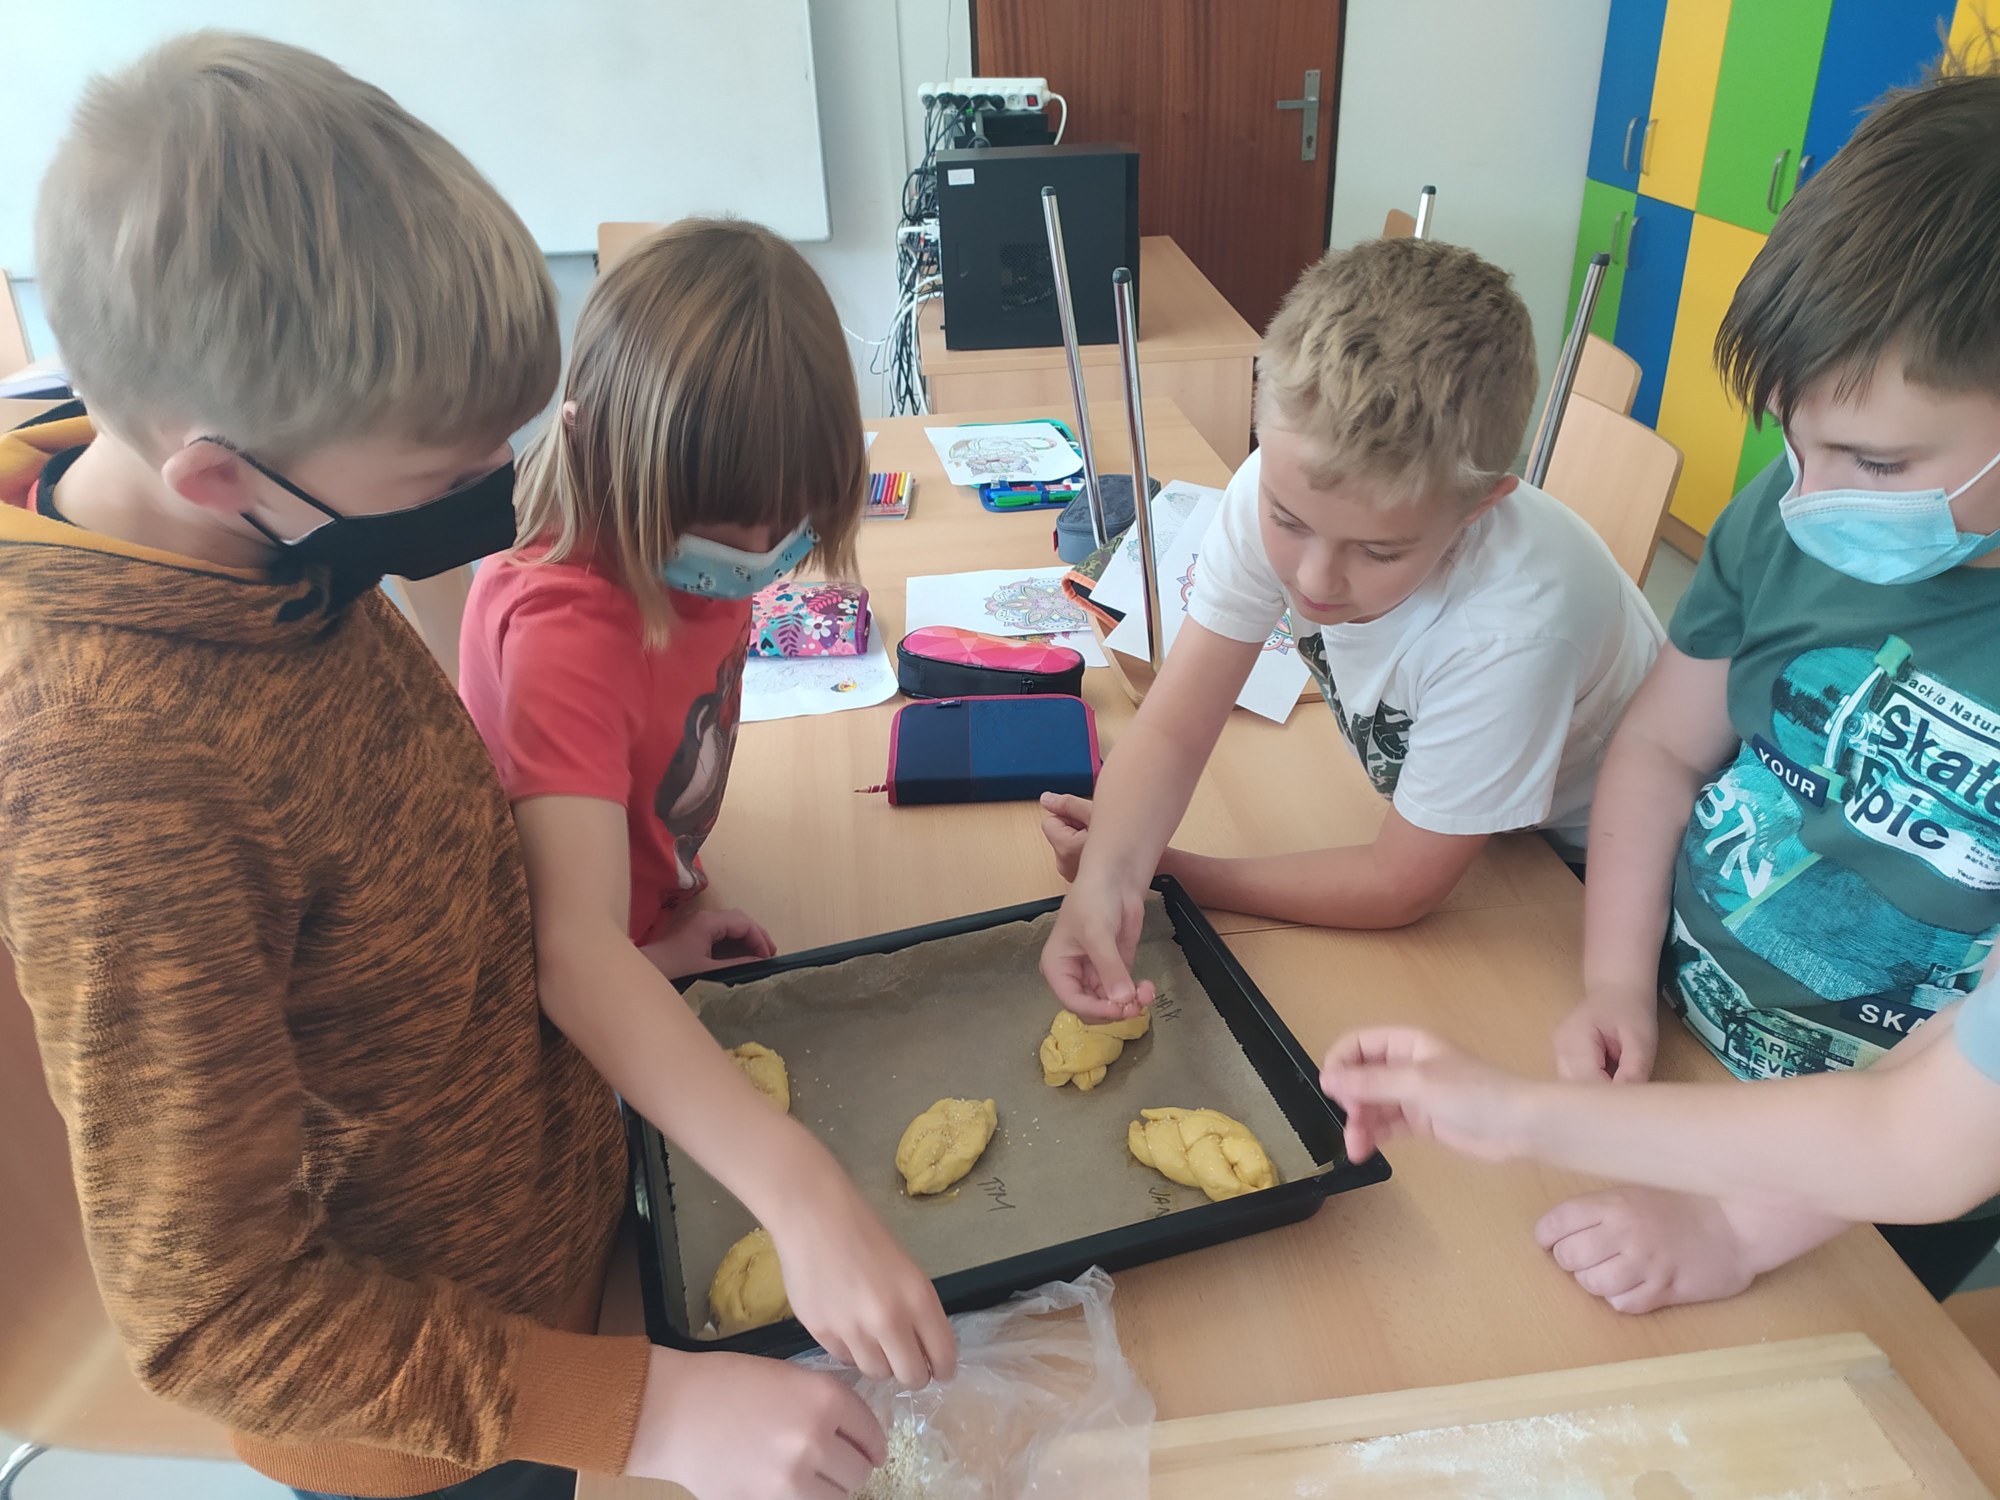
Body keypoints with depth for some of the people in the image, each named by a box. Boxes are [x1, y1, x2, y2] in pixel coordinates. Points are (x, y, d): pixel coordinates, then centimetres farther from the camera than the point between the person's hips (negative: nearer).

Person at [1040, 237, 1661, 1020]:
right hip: (1417, 796, 5)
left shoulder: (1515, 622, -39)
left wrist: (1154, 867, -27)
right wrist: (1109, 873, -42)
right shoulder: (1285, 484, -28)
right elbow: (1172, 728, -24)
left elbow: (1400, 886, -27)